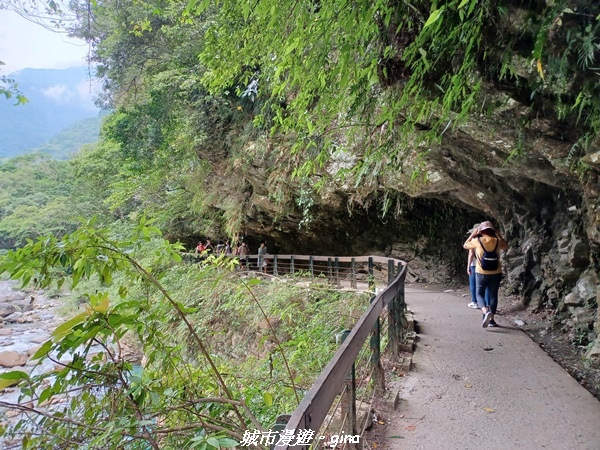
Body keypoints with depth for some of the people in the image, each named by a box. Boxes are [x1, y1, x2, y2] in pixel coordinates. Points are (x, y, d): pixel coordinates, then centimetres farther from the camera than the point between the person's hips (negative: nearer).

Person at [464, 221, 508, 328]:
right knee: (493, 295, 11)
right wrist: (498, 234, 17)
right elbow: (506, 246, 21)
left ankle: (486, 312, -18)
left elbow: (465, 245, 10)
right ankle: (491, 319, 15)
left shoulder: (477, 241, -9)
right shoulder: (497, 241, -2)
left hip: (481, 273, -2)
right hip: (496, 273, 2)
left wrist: (472, 234, 13)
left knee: (479, 294, 8)